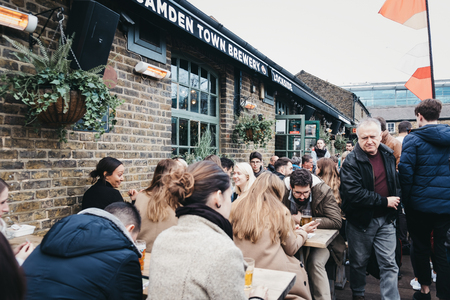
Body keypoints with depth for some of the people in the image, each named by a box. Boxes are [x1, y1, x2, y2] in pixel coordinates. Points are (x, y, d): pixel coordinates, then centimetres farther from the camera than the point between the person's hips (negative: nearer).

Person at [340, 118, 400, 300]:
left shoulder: (388, 155, 4)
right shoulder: (351, 162, -15)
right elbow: (354, 193, -24)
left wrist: (395, 201, 12)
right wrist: (385, 201, -18)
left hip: (385, 218, 4)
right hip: (361, 219, -4)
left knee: (389, 264, 6)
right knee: (359, 262, 13)